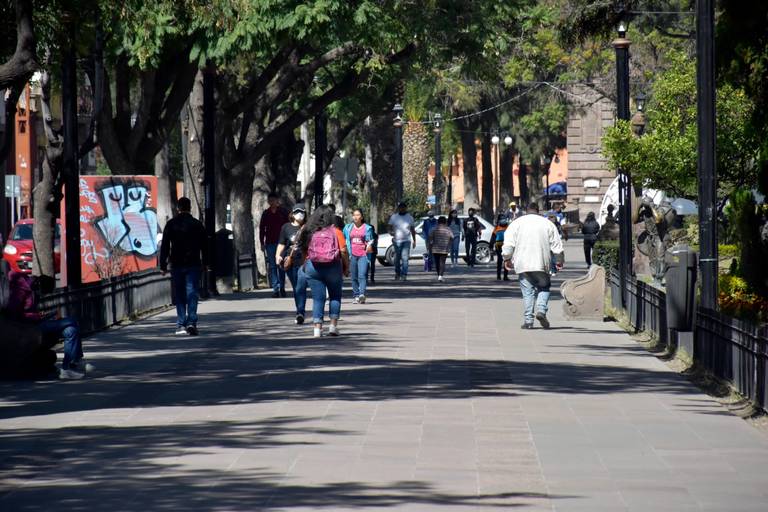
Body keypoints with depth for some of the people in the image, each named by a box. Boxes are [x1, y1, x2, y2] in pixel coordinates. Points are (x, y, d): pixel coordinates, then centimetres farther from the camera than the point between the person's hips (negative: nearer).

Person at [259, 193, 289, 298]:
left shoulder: (283, 212, 2)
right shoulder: (266, 213, 8)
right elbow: (262, 229, 11)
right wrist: (262, 243, 5)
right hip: (270, 243, 2)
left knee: (281, 266, 0)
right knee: (272, 266, -1)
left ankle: (282, 288, 10)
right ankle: (276, 289, -1)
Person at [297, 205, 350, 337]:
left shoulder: (309, 232, 1)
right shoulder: (335, 232, -5)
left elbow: (304, 251, 2)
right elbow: (343, 251, -9)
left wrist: (305, 266, 14)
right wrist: (346, 267, 1)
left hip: (313, 267, 1)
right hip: (333, 267, -1)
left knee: (318, 298, 5)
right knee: (335, 296, 15)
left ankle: (317, 328, -1)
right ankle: (333, 325, 9)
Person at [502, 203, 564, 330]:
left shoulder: (517, 223, 6)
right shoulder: (547, 223, 8)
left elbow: (508, 243, 0)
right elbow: (557, 244, 8)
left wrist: (507, 259, 8)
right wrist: (559, 261, 18)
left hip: (523, 264, 0)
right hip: (541, 263, 0)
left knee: (528, 291, 4)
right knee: (544, 287, 12)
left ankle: (528, 319, -2)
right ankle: (541, 310, -12)